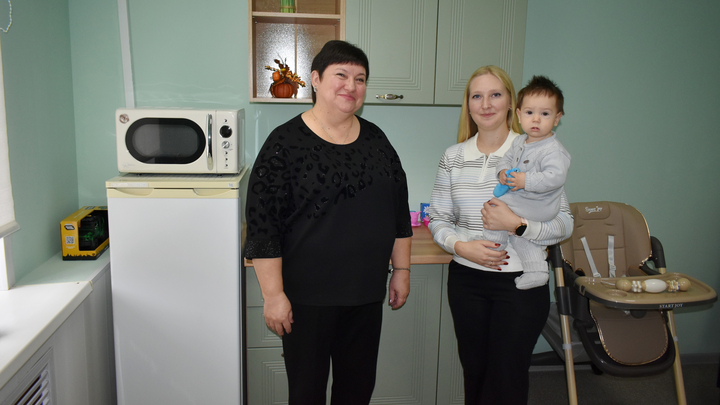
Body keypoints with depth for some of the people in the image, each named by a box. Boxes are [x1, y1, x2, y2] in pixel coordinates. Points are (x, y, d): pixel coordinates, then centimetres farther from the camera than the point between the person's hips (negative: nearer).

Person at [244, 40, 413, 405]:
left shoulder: (375, 139, 5)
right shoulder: (286, 143, -11)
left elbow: (399, 211, 11)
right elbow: (262, 225, -13)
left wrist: (401, 269, 10)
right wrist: (273, 294, -14)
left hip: (367, 295, 5)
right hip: (306, 299, -4)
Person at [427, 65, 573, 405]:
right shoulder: (454, 157, 3)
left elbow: (565, 224, -7)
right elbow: (438, 220, 6)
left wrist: (516, 224, -23)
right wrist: (462, 246, -13)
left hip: (521, 282, -3)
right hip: (466, 280, 3)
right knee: (474, 374, 17)